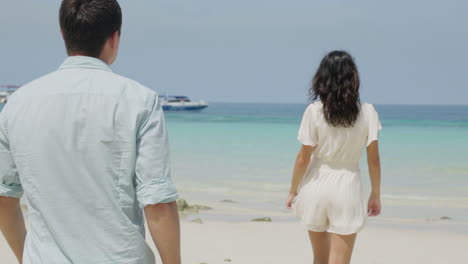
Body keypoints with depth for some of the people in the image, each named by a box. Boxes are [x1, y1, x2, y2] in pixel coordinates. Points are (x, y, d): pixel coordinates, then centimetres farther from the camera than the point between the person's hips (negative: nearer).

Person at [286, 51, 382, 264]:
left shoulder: (314, 111, -9)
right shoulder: (367, 112, -6)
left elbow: (304, 157, -7)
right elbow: (373, 159, -3)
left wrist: (293, 191, 6)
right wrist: (376, 194, 8)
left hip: (317, 185, 1)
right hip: (347, 186, -1)